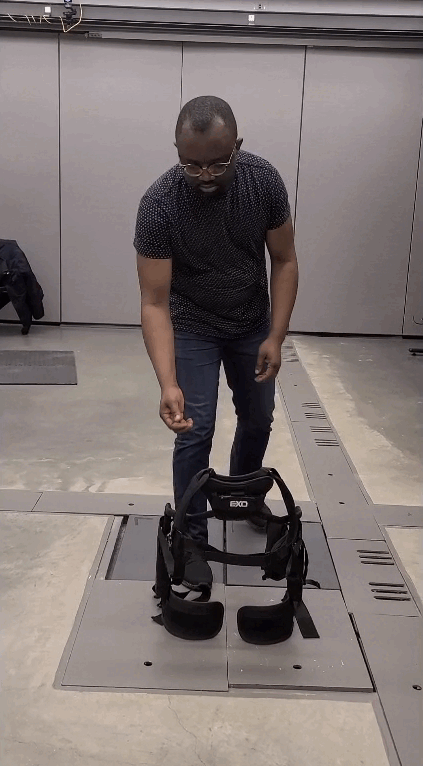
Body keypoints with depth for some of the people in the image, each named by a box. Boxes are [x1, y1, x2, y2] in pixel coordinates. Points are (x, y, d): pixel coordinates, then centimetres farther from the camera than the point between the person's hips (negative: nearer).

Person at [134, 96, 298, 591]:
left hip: (253, 323, 4)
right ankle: (192, 538, 12)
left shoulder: (265, 180, -21)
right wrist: (168, 383, -41)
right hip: (193, 328, -3)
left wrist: (276, 337, -18)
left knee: (258, 419, 15)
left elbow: (284, 261, -10)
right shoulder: (159, 204, -30)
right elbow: (154, 303, -29)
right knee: (196, 433, -7)